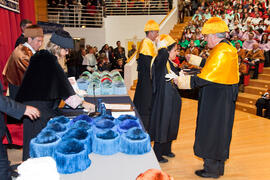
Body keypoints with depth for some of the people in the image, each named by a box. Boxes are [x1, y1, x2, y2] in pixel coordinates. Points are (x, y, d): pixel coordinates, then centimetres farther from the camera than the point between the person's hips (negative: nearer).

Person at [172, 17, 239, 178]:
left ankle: (212, 170, 18)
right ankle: (219, 167, 34)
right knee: (219, 131, 18)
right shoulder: (227, 47, 11)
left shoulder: (221, 52, -21)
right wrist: (195, 60, 33)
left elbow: (205, 78, -27)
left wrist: (183, 81, -21)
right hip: (222, 98, 10)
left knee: (211, 130, 2)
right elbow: (212, 66, 25)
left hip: (218, 100, -10)